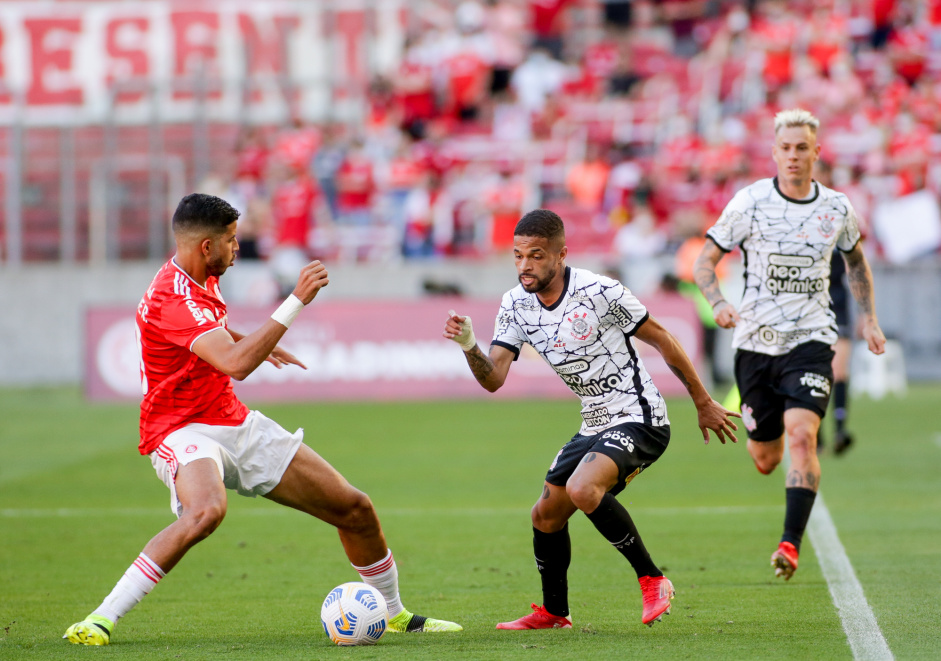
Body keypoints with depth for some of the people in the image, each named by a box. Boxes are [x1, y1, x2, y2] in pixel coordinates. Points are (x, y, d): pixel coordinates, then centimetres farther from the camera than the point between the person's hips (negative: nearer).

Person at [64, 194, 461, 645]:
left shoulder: (200, 281, 7)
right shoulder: (172, 298, -24)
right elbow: (236, 363, -36)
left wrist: (259, 341, 40)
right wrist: (297, 301, -33)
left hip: (236, 424, 9)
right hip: (183, 432, -9)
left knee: (355, 509, 7)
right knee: (206, 510, -42)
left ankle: (395, 614, 31)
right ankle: (100, 620, -32)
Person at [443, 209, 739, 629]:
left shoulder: (599, 292, -19)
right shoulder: (515, 305, -1)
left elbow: (661, 340, -9)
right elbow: (493, 379, -5)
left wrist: (704, 404, -2)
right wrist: (468, 345, -26)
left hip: (639, 419, -8)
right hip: (595, 426, 8)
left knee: (582, 489, -30)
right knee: (546, 516, 11)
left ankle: (652, 581, -15)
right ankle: (553, 613, 34)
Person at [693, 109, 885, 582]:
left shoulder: (836, 207, 2)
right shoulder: (750, 202, -6)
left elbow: (855, 259, 22)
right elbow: (705, 261, -1)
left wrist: (868, 318, 14)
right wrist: (719, 304, -20)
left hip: (811, 340, 0)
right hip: (756, 342, 0)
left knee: (801, 436, -23)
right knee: (765, 460, 9)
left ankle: (791, 543, -21)